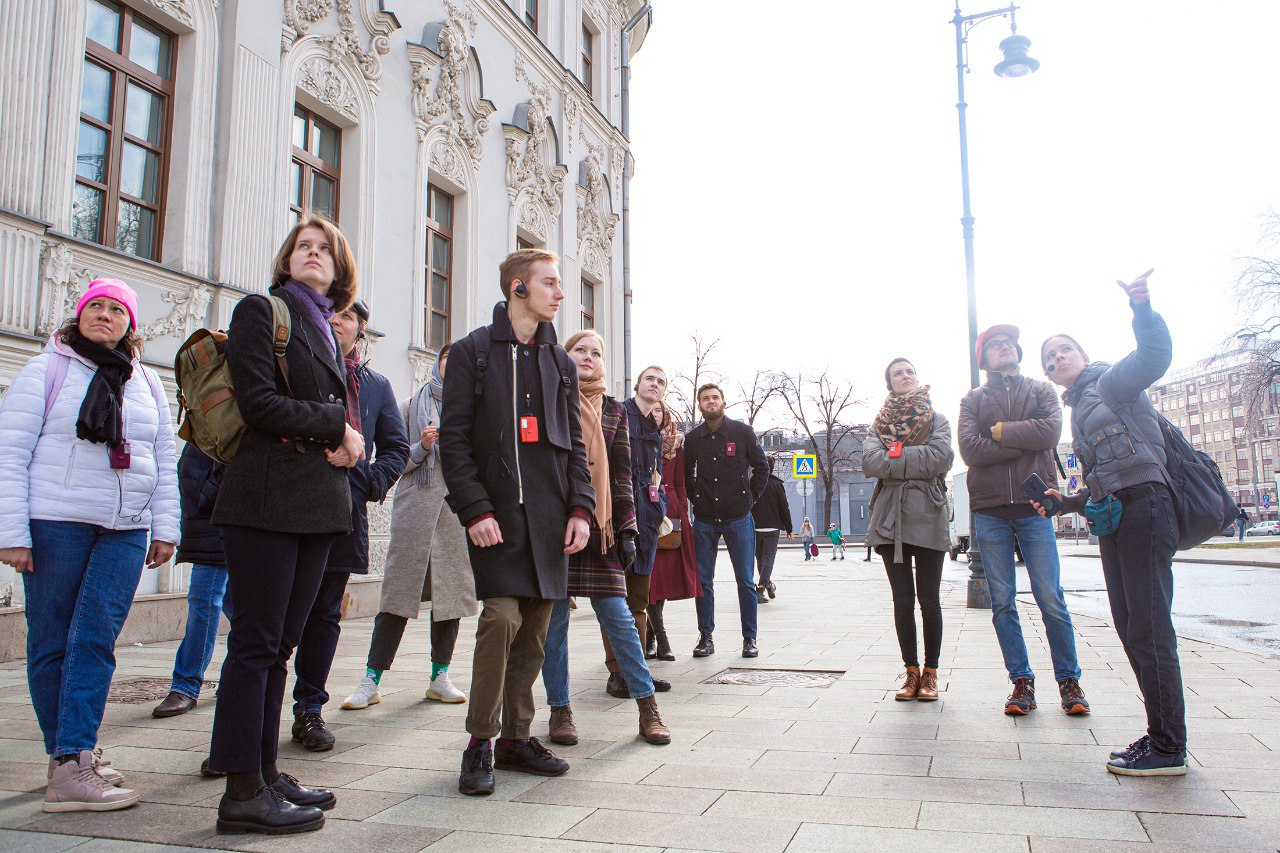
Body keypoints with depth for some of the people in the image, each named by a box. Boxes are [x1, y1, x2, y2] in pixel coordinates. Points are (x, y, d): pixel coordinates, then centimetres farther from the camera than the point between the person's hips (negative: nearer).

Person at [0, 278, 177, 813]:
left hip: (126, 531, 3)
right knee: (52, 643, 3)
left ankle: (72, 764, -1)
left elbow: (165, 461, 17)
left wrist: (165, 529, 11)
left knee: (95, 638, -6)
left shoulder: (147, 382, 15)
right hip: (56, 525, -2)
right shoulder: (46, 371, 3)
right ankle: (67, 761, 11)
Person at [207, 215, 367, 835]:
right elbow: (258, 400, -12)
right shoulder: (260, 311, 1)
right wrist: (333, 427, -7)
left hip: (318, 503, 7)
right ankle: (242, 794, 1)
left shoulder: (328, 331, 22)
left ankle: (264, 773, 18)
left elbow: (344, 409, 19)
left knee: (280, 643, 10)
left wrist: (349, 443, -3)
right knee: (256, 641, -5)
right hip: (267, 497, -7)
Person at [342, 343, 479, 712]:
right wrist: (422, 448, -11)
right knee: (399, 591, -3)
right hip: (416, 505, -2)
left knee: (451, 590, 3)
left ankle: (440, 678, 14)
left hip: (460, 508, 2)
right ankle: (371, 680, 3)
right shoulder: (415, 404, 10)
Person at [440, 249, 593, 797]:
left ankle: (515, 737, 20)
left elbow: (575, 443, 16)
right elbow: (454, 438, -3)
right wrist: (474, 509, -12)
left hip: (550, 514, 5)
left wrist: (580, 506, 4)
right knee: (502, 616, -16)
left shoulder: (561, 361, 17)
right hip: (496, 511, -5)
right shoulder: (473, 352, 2)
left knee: (535, 629, 6)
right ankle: (480, 742, 0)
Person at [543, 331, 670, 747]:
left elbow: (622, 475, 11)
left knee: (618, 617, -1)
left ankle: (648, 709, 8)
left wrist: (627, 529, 4)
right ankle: (560, 709, 16)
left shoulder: (614, 411, 13)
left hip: (599, 525, 1)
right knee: (553, 617, 3)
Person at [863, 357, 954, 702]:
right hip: (891, 517, 1)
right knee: (902, 600, 2)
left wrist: (895, 458, -7)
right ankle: (912, 671, 11)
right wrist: (916, 463, -7)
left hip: (927, 517, -1)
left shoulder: (936, 420, 13)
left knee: (929, 600, 0)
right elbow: (870, 462, -4)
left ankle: (930, 672, 12)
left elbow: (941, 457, -8)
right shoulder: (880, 423, 15)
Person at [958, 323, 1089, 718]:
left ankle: (1069, 680, 10)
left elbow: (1051, 431, -8)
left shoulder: (1041, 390, 14)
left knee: (1051, 599, -4)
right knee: (1002, 601, 2)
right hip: (989, 511, 1)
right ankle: (1021, 681, 11)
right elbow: (970, 450, -5)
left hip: (1034, 506, -1)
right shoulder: (973, 399, 13)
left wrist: (1000, 431, -4)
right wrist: (1025, 439, -6)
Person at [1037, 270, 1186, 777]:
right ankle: (1160, 733, 19)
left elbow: (1155, 356, -21)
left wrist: (1142, 308, -36)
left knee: (1149, 628, -8)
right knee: (1129, 626, 10)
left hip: (1144, 505, -9)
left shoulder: (1111, 381, 2)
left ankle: (1169, 749, -2)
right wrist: (1066, 503, 14)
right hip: (1112, 517, 9)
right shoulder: (1078, 409, 24)